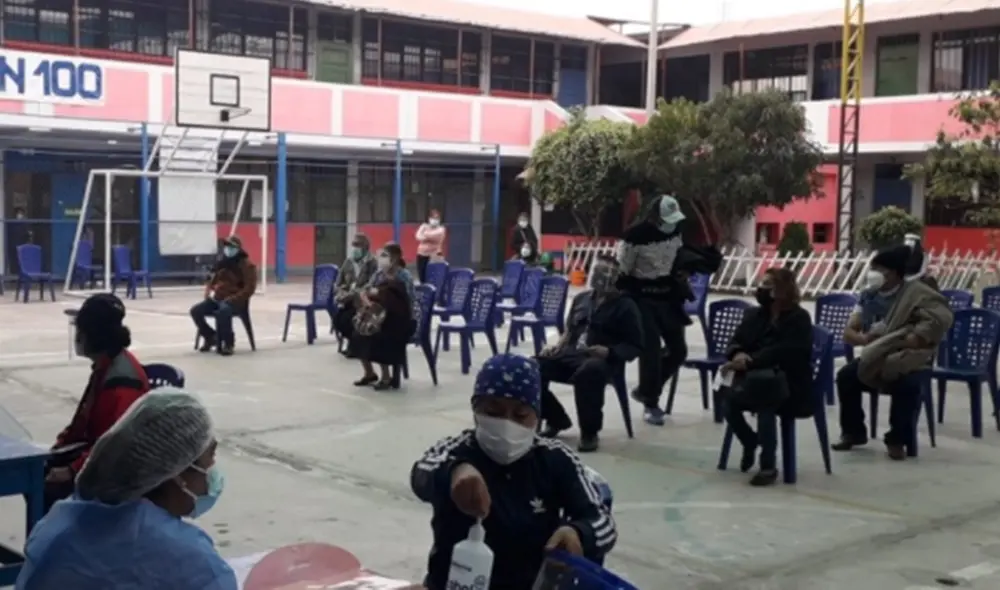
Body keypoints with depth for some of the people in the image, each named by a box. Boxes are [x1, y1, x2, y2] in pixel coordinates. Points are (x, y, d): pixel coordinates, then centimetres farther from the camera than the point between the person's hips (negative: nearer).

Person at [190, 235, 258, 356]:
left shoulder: (247, 265, -5)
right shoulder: (221, 263, 16)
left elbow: (249, 288, -12)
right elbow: (211, 281, 25)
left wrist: (231, 299, -21)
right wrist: (209, 292, 1)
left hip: (236, 302, -7)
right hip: (217, 299, 7)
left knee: (222, 312, -40)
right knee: (195, 310, -14)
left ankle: (228, 343, -19)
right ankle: (211, 337, 7)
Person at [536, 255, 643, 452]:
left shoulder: (625, 306, 2)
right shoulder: (581, 299, 19)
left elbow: (635, 347, -1)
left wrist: (608, 352, -19)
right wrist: (558, 345, 6)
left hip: (603, 360, -6)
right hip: (571, 354, 6)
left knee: (588, 373, -43)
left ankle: (590, 433, -22)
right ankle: (557, 419, 7)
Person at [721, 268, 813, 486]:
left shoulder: (799, 318, -6)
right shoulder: (754, 315, 13)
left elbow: (781, 353, -19)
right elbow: (736, 342, 6)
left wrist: (748, 362, -28)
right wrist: (738, 355, -19)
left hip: (790, 385, -5)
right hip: (754, 381, 5)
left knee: (764, 404, -37)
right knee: (729, 401, -26)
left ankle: (769, 465, -27)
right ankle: (750, 442, 5)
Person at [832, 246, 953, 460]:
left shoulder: (916, 292, -10)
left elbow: (941, 318, -25)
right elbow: (849, 331, 3)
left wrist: (911, 341, -32)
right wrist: (865, 338, -22)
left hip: (908, 357, -5)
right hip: (876, 358, 5)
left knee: (907, 384, -35)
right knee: (846, 375, -18)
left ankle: (897, 439, -16)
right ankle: (853, 432, 0)